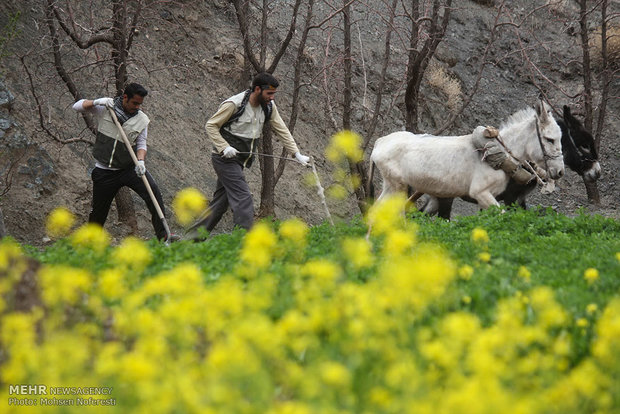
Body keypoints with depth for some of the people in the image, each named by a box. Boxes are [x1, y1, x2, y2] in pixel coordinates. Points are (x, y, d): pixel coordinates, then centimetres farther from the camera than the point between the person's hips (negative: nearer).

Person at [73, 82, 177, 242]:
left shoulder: (142, 119, 1)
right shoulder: (105, 106, -2)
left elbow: (141, 144, 2)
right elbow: (77, 106, -1)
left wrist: (140, 161, -19)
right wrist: (96, 102, -18)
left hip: (130, 168, 1)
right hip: (104, 172, -1)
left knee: (154, 192, -20)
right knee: (98, 211, 5)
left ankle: (163, 235, -20)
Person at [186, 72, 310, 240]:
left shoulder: (268, 106, 2)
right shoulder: (234, 104, -17)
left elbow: (281, 130, 6)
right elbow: (211, 125, -10)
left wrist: (297, 154, -3)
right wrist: (225, 147, -21)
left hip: (239, 160, 8)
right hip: (225, 158, -7)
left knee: (221, 200, 10)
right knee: (243, 198, -17)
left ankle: (194, 235, 17)